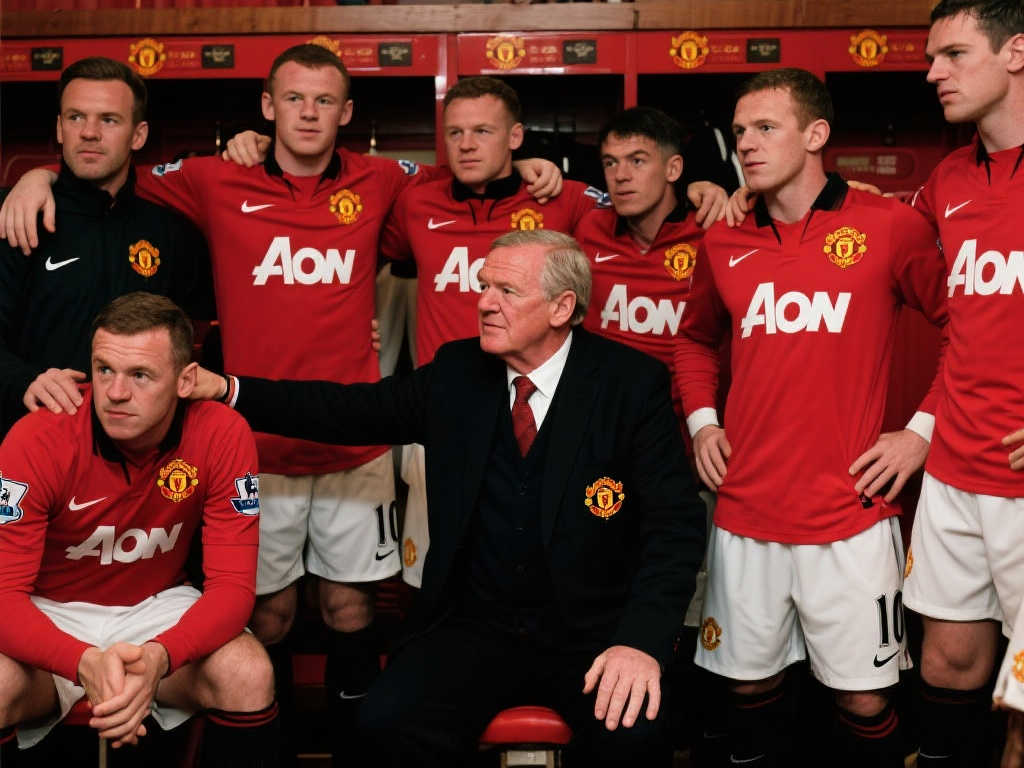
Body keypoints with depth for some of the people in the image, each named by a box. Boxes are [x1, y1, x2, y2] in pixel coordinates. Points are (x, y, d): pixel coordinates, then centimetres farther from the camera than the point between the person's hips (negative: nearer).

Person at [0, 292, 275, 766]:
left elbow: (232, 583, -18)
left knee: (250, 678, -26)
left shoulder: (222, 436, -20)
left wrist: (159, 655, -38)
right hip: (51, 614, -1)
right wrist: (84, 661, -41)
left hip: (157, 607, 1)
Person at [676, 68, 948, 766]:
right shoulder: (725, 243, 7)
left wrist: (924, 429, -5)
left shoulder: (889, 225, -5)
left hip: (850, 518, -3)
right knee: (751, 682, 14)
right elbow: (696, 338, 24)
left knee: (866, 700, 6)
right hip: (744, 515, 4)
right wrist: (701, 420, 9)